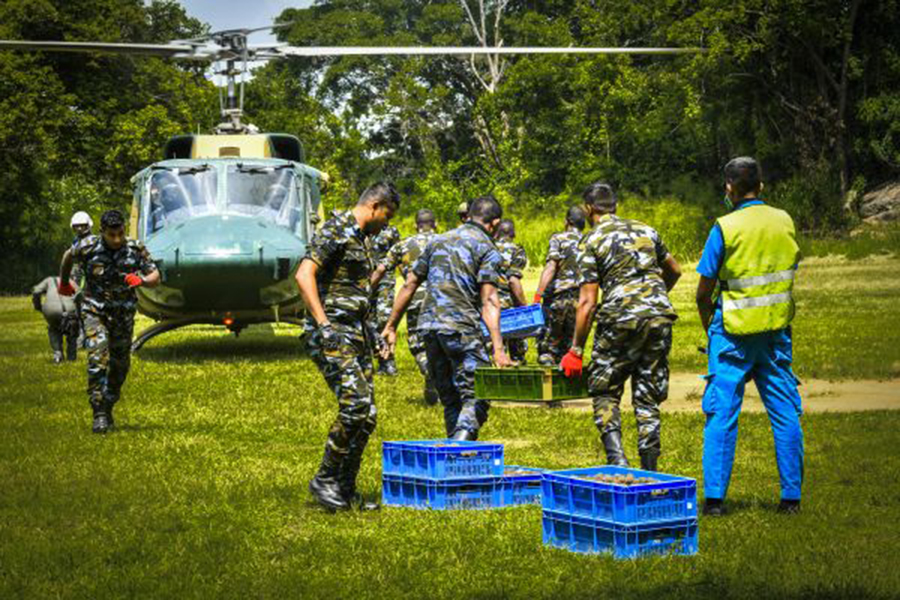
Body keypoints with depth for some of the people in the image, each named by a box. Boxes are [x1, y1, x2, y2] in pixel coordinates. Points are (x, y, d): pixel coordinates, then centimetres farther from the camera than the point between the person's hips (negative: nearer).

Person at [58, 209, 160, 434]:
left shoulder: (136, 249, -11)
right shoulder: (88, 247, -14)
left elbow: (155, 277, -4)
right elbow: (68, 257, 8)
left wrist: (141, 279, -27)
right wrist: (63, 282, 23)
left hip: (123, 313, 3)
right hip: (95, 310, -3)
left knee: (120, 364, 11)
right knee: (97, 358, -20)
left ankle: (108, 408, 32)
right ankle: (99, 415, -20)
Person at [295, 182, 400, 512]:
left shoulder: (363, 238, 20)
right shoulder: (335, 231, -10)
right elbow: (304, 275, -21)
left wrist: (369, 335, 27)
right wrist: (323, 324, -26)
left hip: (356, 333, 10)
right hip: (333, 333, -9)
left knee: (367, 414, 5)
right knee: (354, 404, -20)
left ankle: (346, 489, 12)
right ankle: (325, 479, -8)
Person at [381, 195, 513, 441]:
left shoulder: (439, 241, 20)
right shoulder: (487, 249, 1)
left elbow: (409, 286, 18)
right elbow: (488, 301, -11)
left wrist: (391, 326, 23)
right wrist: (498, 349, -17)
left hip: (429, 326, 6)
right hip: (461, 327, -6)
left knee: (450, 398, 15)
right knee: (476, 396, -6)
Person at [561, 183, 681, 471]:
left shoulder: (591, 241, 1)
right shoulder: (646, 230, 17)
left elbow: (587, 302, -4)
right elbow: (674, 271, 28)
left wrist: (576, 350, 1)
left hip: (622, 319, -4)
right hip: (661, 317, 4)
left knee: (605, 393, 9)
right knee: (648, 398, 11)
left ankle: (617, 459, -9)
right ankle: (649, 469, 10)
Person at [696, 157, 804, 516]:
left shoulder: (725, 228, -10)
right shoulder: (785, 222, 4)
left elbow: (704, 291, -6)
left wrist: (709, 326, 11)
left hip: (735, 332, -4)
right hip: (777, 329, 4)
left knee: (721, 414, 1)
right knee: (785, 414, 8)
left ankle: (714, 497, -1)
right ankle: (791, 496, 10)